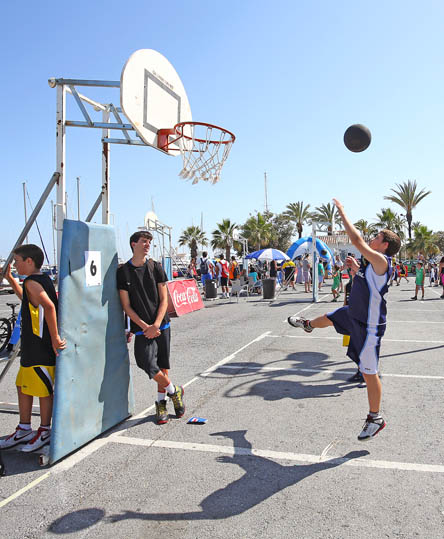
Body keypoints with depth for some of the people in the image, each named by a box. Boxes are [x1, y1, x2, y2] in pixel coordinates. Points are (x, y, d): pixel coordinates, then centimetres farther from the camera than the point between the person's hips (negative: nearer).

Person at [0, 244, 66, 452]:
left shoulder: (32, 282, -18)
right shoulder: (43, 280, 12)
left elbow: (49, 306, -34)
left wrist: (55, 338, -31)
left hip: (41, 349, -10)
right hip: (32, 347, 10)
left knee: (43, 390, 4)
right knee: (23, 386, 19)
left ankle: (44, 432, 19)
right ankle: (24, 430, 32)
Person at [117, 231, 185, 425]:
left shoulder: (156, 267, 4)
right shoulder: (123, 272, 0)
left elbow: (163, 300, 2)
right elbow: (126, 306, -2)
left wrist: (156, 325, -10)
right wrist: (145, 326, -11)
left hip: (161, 325, 2)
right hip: (142, 328, -2)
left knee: (163, 366, 7)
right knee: (149, 365, -14)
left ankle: (161, 402, 26)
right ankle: (174, 391, 11)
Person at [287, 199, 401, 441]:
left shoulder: (381, 262, -26)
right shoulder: (371, 263, 2)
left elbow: (356, 240, -34)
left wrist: (342, 211, -24)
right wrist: (355, 267, 4)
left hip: (368, 326, -10)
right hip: (353, 314, 10)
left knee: (369, 372, 1)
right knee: (328, 317, 35)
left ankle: (375, 418, 17)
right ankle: (307, 325, 70)